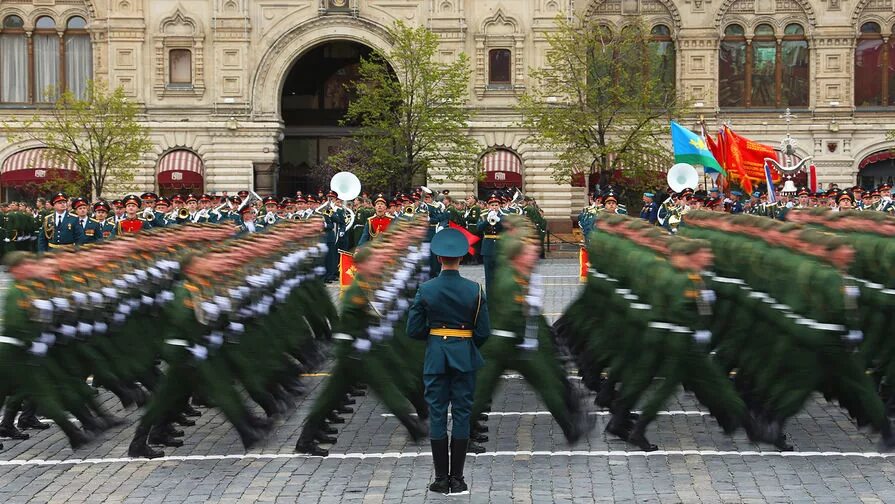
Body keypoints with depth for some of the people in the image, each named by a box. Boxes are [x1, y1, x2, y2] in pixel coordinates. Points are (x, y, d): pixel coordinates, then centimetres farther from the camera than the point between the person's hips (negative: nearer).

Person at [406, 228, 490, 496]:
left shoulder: (426, 289, -6)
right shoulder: (474, 289, -6)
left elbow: (414, 329, -3)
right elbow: (484, 332, -4)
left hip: (435, 358, 0)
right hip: (465, 356, 0)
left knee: (437, 415, 5)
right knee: (461, 415, 5)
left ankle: (441, 478, 7)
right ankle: (457, 479, 6)